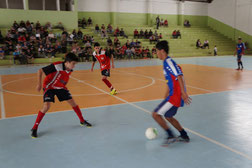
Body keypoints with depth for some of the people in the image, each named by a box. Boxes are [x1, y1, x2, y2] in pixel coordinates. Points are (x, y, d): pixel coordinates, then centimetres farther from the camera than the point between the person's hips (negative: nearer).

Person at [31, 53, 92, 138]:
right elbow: (40, 71, -23)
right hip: (49, 87, -5)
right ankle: (35, 128, -4)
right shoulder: (56, 66, -31)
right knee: (46, 106, -20)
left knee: (72, 102, 0)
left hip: (61, 87, 6)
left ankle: (82, 121, 19)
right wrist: (39, 84, -26)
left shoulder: (70, 70, -10)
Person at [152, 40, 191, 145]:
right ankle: (184, 136, 30)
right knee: (168, 116, 22)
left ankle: (171, 136, -3)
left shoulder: (168, 62, -14)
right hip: (174, 95, 10)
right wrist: (165, 98, 29)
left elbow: (179, 76, -24)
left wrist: (183, 93, -28)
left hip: (175, 95, -10)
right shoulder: (167, 62, 17)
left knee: (155, 114, -7)